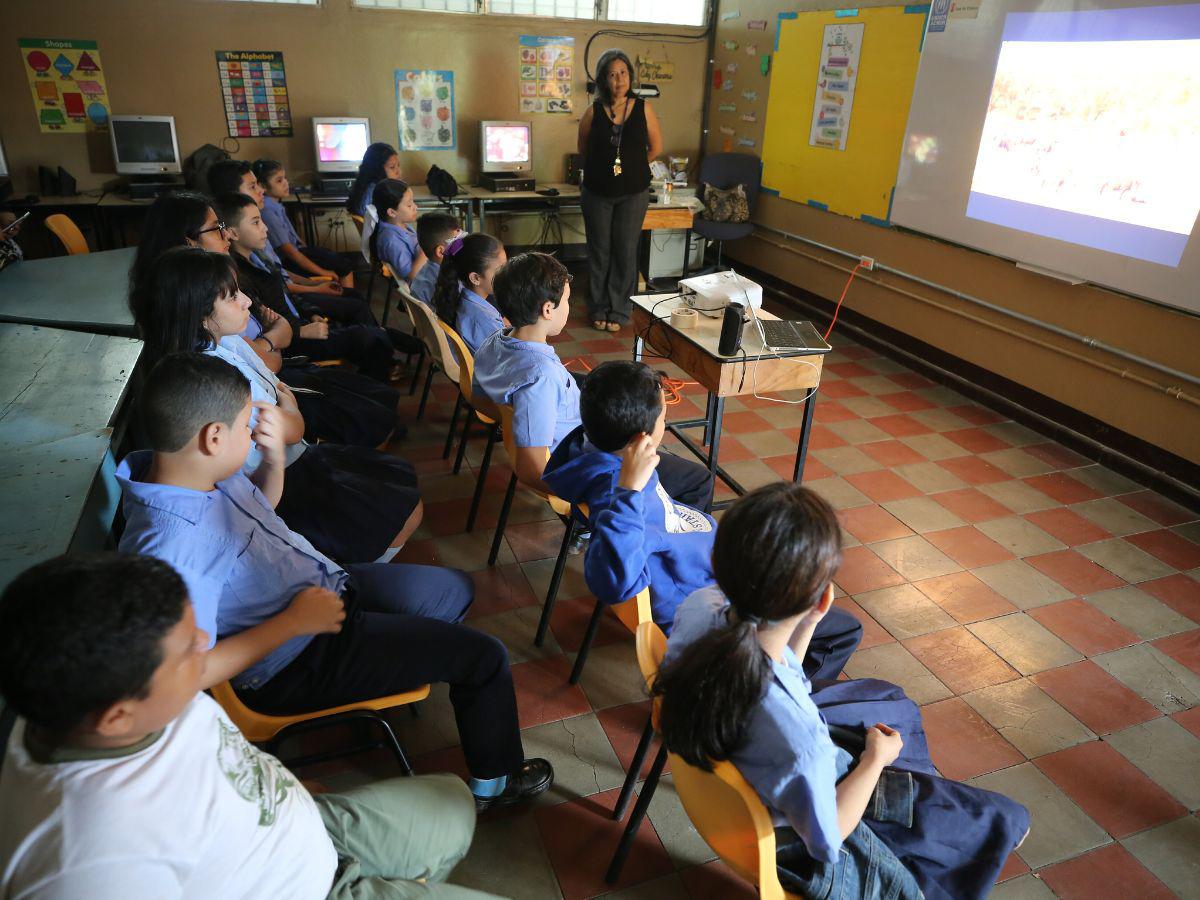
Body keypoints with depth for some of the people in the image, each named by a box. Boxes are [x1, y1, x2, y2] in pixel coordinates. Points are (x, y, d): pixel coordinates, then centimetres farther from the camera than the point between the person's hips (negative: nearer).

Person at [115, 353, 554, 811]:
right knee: (484, 657, -3)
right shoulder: (167, 546, -35)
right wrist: (293, 622, -26)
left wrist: (274, 455, -9)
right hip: (297, 662, -9)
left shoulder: (202, 469, -8)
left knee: (455, 588, 22)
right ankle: (497, 781, 21)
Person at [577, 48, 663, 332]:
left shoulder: (643, 109, -3)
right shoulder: (593, 112, -3)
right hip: (597, 192, 1)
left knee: (625, 252, 2)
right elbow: (583, 148, 12)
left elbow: (656, 147, 8)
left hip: (633, 193, 0)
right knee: (599, 251, 7)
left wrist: (632, 166, 13)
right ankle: (598, 309, 20)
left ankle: (618, 311, 14)